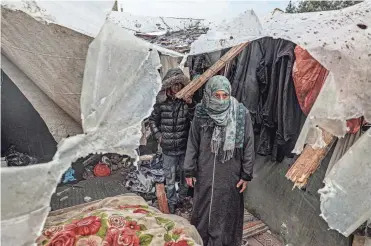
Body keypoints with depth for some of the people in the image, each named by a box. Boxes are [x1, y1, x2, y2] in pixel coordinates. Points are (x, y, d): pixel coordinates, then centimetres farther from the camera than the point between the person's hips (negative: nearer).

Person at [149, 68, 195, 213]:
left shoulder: (186, 101, -6)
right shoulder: (161, 103, -4)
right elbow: (153, 120, 9)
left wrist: (190, 105, -27)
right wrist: (158, 135, -1)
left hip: (185, 147, 0)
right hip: (168, 148, 0)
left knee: (184, 175, 16)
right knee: (170, 177, 12)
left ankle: (182, 199, 38)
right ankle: (172, 202, 31)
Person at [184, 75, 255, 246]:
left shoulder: (241, 114, -13)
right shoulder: (201, 114, -8)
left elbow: (248, 146, -6)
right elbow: (192, 144, -1)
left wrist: (246, 174, -3)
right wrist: (189, 171, 2)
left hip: (230, 175, -1)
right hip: (205, 174, 2)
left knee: (226, 212, 15)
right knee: (203, 210, 19)